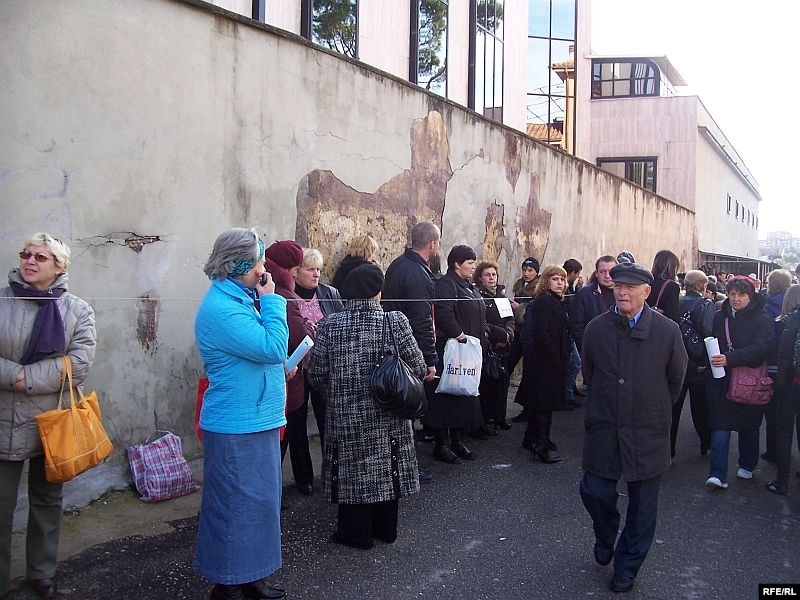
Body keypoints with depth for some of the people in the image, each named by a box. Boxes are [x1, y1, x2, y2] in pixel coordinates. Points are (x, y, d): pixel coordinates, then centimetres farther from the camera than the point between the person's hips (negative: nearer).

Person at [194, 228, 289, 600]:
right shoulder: (221, 309, -20)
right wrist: (270, 300, -16)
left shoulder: (238, 299, 12)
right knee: (237, 505, 1)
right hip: (237, 427, -10)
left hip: (255, 422, 10)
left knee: (257, 500, 18)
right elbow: (272, 347, -23)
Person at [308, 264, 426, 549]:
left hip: (346, 416, -1)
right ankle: (385, 528, 30)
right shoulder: (395, 321, -10)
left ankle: (356, 532, 22)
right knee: (386, 469, 16)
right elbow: (417, 367, -6)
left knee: (352, 470, 12)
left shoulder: (330, 325, -8)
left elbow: (317, 374, -3)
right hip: (388, 417, 1)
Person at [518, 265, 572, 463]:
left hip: (555, 361, 10)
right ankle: (541, 445, 0)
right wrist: (557, 357, -18)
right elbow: (541, 333, -21)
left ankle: (533, 439, 26)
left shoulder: (558, 302, 15)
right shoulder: (542, 302, -14)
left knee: (542, 402, 16)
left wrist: (565, 356, 9)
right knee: (544, 403, -6)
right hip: (545, 360, -10)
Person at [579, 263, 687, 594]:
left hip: (647, 431, -1)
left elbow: (676, 378, 5)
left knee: (642, 504, 9)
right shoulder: (596, 329, -4)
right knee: (594, 491, 3)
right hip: (603, 429, 1)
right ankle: (605, 538, 36)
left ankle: (627, 566, 28)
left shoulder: (668, 331, -10)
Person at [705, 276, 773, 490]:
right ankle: (718, 475, -6)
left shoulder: (762, 320, -7)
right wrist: (710, 361, -4)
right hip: (723, 380, 2)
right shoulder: (720, 317, 6)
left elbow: (759, 349, -20)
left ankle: (747, 466, 34)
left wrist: (729, 358, -32)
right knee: (720, 426, -6)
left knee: (749, 427, 13)